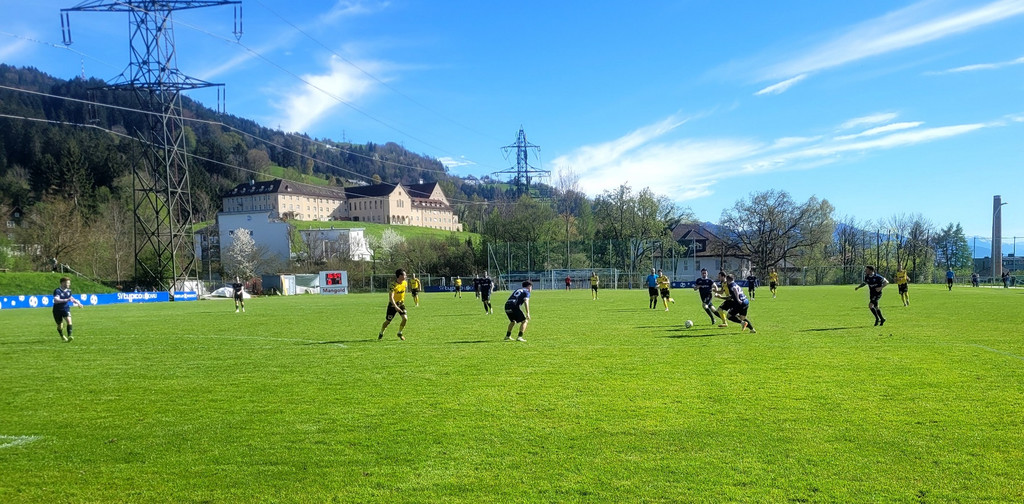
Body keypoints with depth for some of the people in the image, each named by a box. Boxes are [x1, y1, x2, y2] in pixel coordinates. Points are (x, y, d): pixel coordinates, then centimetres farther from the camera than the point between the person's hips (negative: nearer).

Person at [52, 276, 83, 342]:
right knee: (60, 326, 10)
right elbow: (56, 300, -35)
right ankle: (62, 336, 40)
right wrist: (66, 300, -46)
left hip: (66, 309, 3)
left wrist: (77, 302, 23)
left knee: (69, 320, -23)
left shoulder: (68, 290, 1)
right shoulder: (57, 291, -19)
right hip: (57, 310, -3)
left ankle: (69, 336, -29)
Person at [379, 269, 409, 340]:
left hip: (401, 304, 5)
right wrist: (395, 306, -42)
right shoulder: (393, 285, -25)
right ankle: (381, 334, 30)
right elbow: (391, 297, -32)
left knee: (405, 318, -14)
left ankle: (399, 333, 7)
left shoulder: (405, 283, -4)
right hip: (393, 305, -5)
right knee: (388, 321, 5)